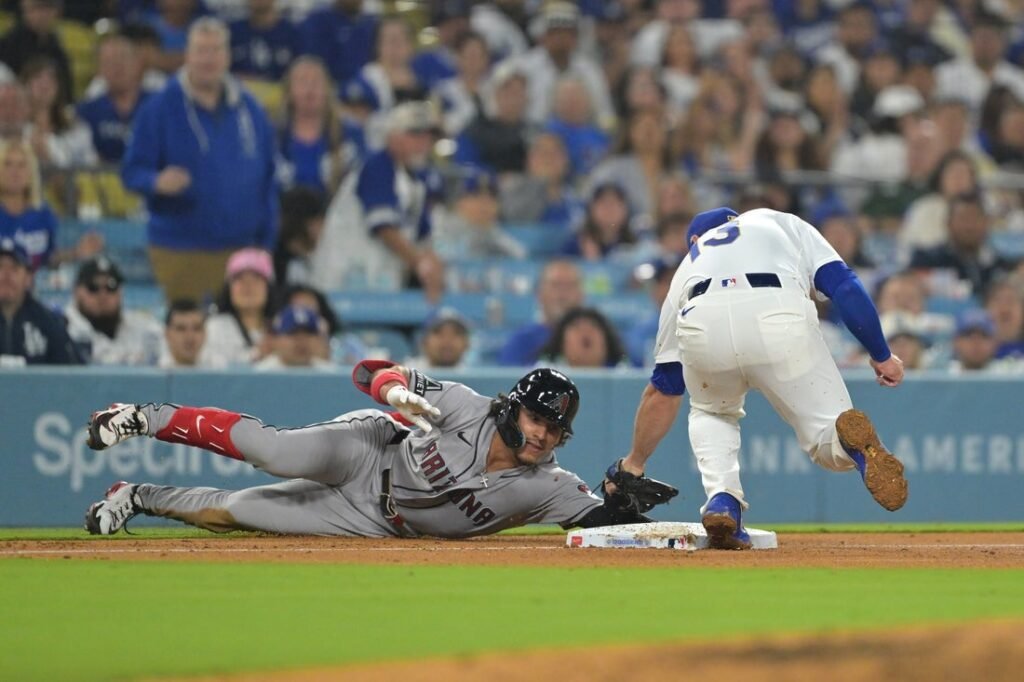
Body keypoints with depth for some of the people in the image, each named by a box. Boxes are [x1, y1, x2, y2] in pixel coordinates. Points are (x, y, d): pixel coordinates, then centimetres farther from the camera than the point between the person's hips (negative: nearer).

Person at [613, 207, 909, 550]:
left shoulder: (688, 265, 40)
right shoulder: (783, 224, 39)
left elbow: (663, 388, 42)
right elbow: (845, 287, 18)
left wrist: (634, 463, 52)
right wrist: (882, 356, 19)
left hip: (703, 327, 2)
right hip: (779, 318, -2)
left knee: (711, 412, 34)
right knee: (829, 442, 9)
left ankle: (722, 501, 7)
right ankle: (853, 439, -28)